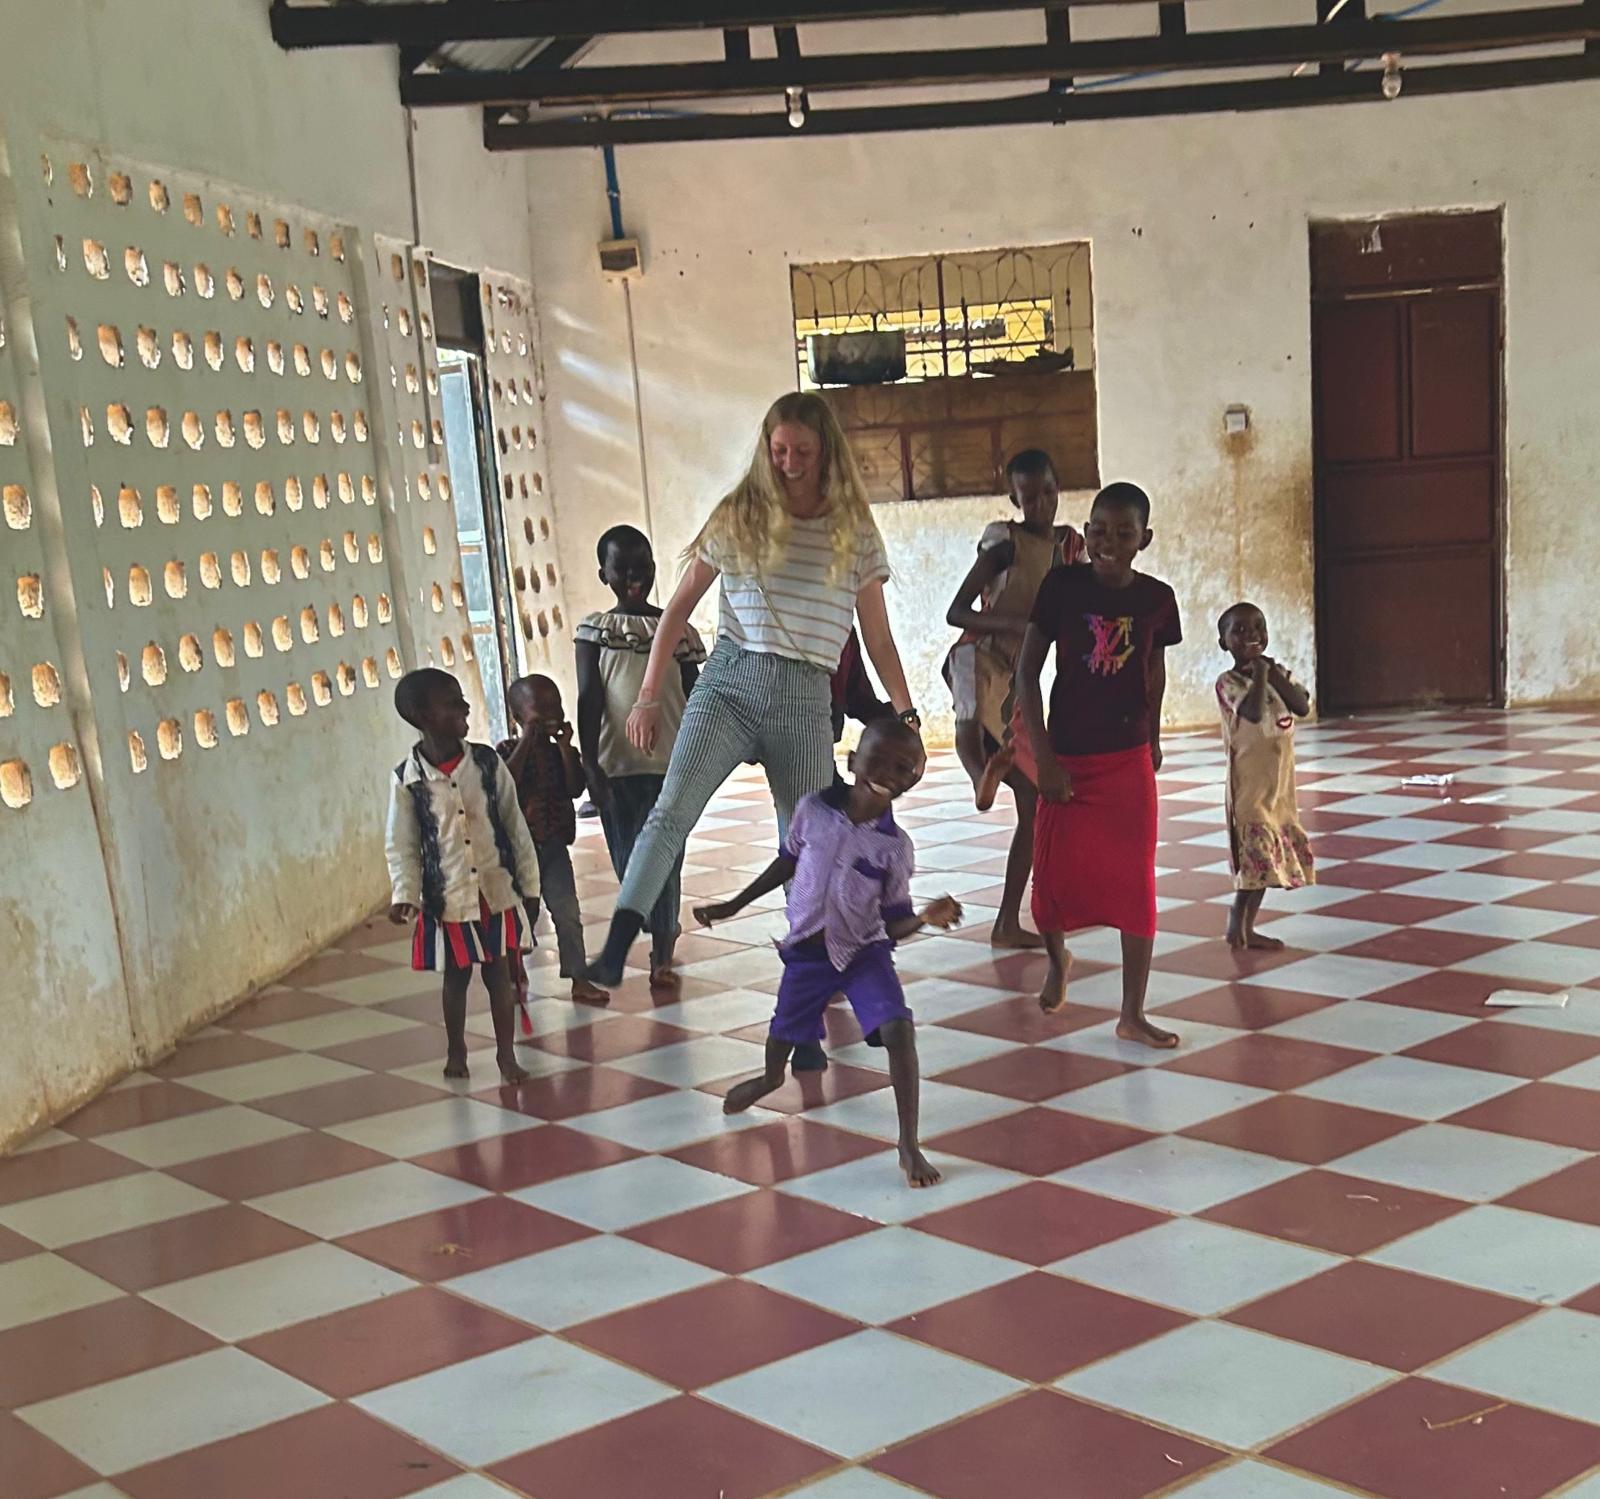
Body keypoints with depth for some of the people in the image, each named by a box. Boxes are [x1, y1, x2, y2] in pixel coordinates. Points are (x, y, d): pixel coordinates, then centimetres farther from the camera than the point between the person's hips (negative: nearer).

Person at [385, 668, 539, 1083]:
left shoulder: (487, 762, -5)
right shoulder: (408, 779, -10)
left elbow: (515, 825, 1)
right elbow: (401, 844, -4)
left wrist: (529, 883, 2)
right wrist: (404, 893, -16)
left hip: (497, 890, 1)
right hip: (447, 897, -1)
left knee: (499, 973, 8)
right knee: (456, 977, 13)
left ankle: (506, 1053, 22)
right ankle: (455, 1050, 33)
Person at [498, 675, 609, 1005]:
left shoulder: (561, 752, 3)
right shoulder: (510, 750, -6)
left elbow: (575, 788, -12)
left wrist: (565, 747, -15)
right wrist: (527, 741, -23)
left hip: (554, 846, 2)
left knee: (567, 913, -4)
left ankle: (579, 979, -1)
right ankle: (515, 975, 29)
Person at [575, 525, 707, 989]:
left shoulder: (677, 629, 5)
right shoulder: (594, 630, 3)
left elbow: (693, 698, 10)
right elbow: (588, 700, -3)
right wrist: (589, 763, -10)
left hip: (669, 762, 0)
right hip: (615, 763, 1)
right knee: (627, 860, 7)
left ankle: (661, 953, 9)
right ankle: (665, 930, 30)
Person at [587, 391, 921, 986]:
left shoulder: (855, 531, 6)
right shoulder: (739, 515, 5)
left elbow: (878, 637, 12)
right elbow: (679, 607, 8)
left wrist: (905, 713, 7)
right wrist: (648, 697, 4)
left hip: (805, 699, 1)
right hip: (728, 682, -1)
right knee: (672, 810, -20)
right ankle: (613, 952, -28)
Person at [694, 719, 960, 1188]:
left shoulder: (895, 846, -15)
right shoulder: (814, 810, -12)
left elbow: (893, 923, -11)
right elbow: (788, 862, 7)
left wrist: (925, 918, -32)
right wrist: (734, 905, 12)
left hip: (864, 951, -2)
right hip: (807, 950, 2)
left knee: (898, 1030, -23)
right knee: (784, 1031, 22)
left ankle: (909, 1144, -11)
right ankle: (771, 1077, 61)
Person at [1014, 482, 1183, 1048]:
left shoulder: (1156, 598, -3)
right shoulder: (1062, 585, -9)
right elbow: (1027, 672, -8)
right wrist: (1044, 756, -12)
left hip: (1129, 761, 1)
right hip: (1067, 760, -1)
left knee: (1135, 882, 2)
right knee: (1055, 874, 4)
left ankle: (1133, 1014, 12)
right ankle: (1057, 959, 38)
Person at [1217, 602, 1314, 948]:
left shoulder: (1278, 674, 8)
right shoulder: (1228, 682, -13)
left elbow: (1303, 706, -8)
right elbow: (1253, 712, -30)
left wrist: (1273, 672, -12)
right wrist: (1259, 673, -21)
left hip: (1279, 783, 7)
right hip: (1250, 784, -7)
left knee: (1265, 861, 12)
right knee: (1257, 856, -10)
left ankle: (1245, 927, 21)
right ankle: (1238, 926, 1)